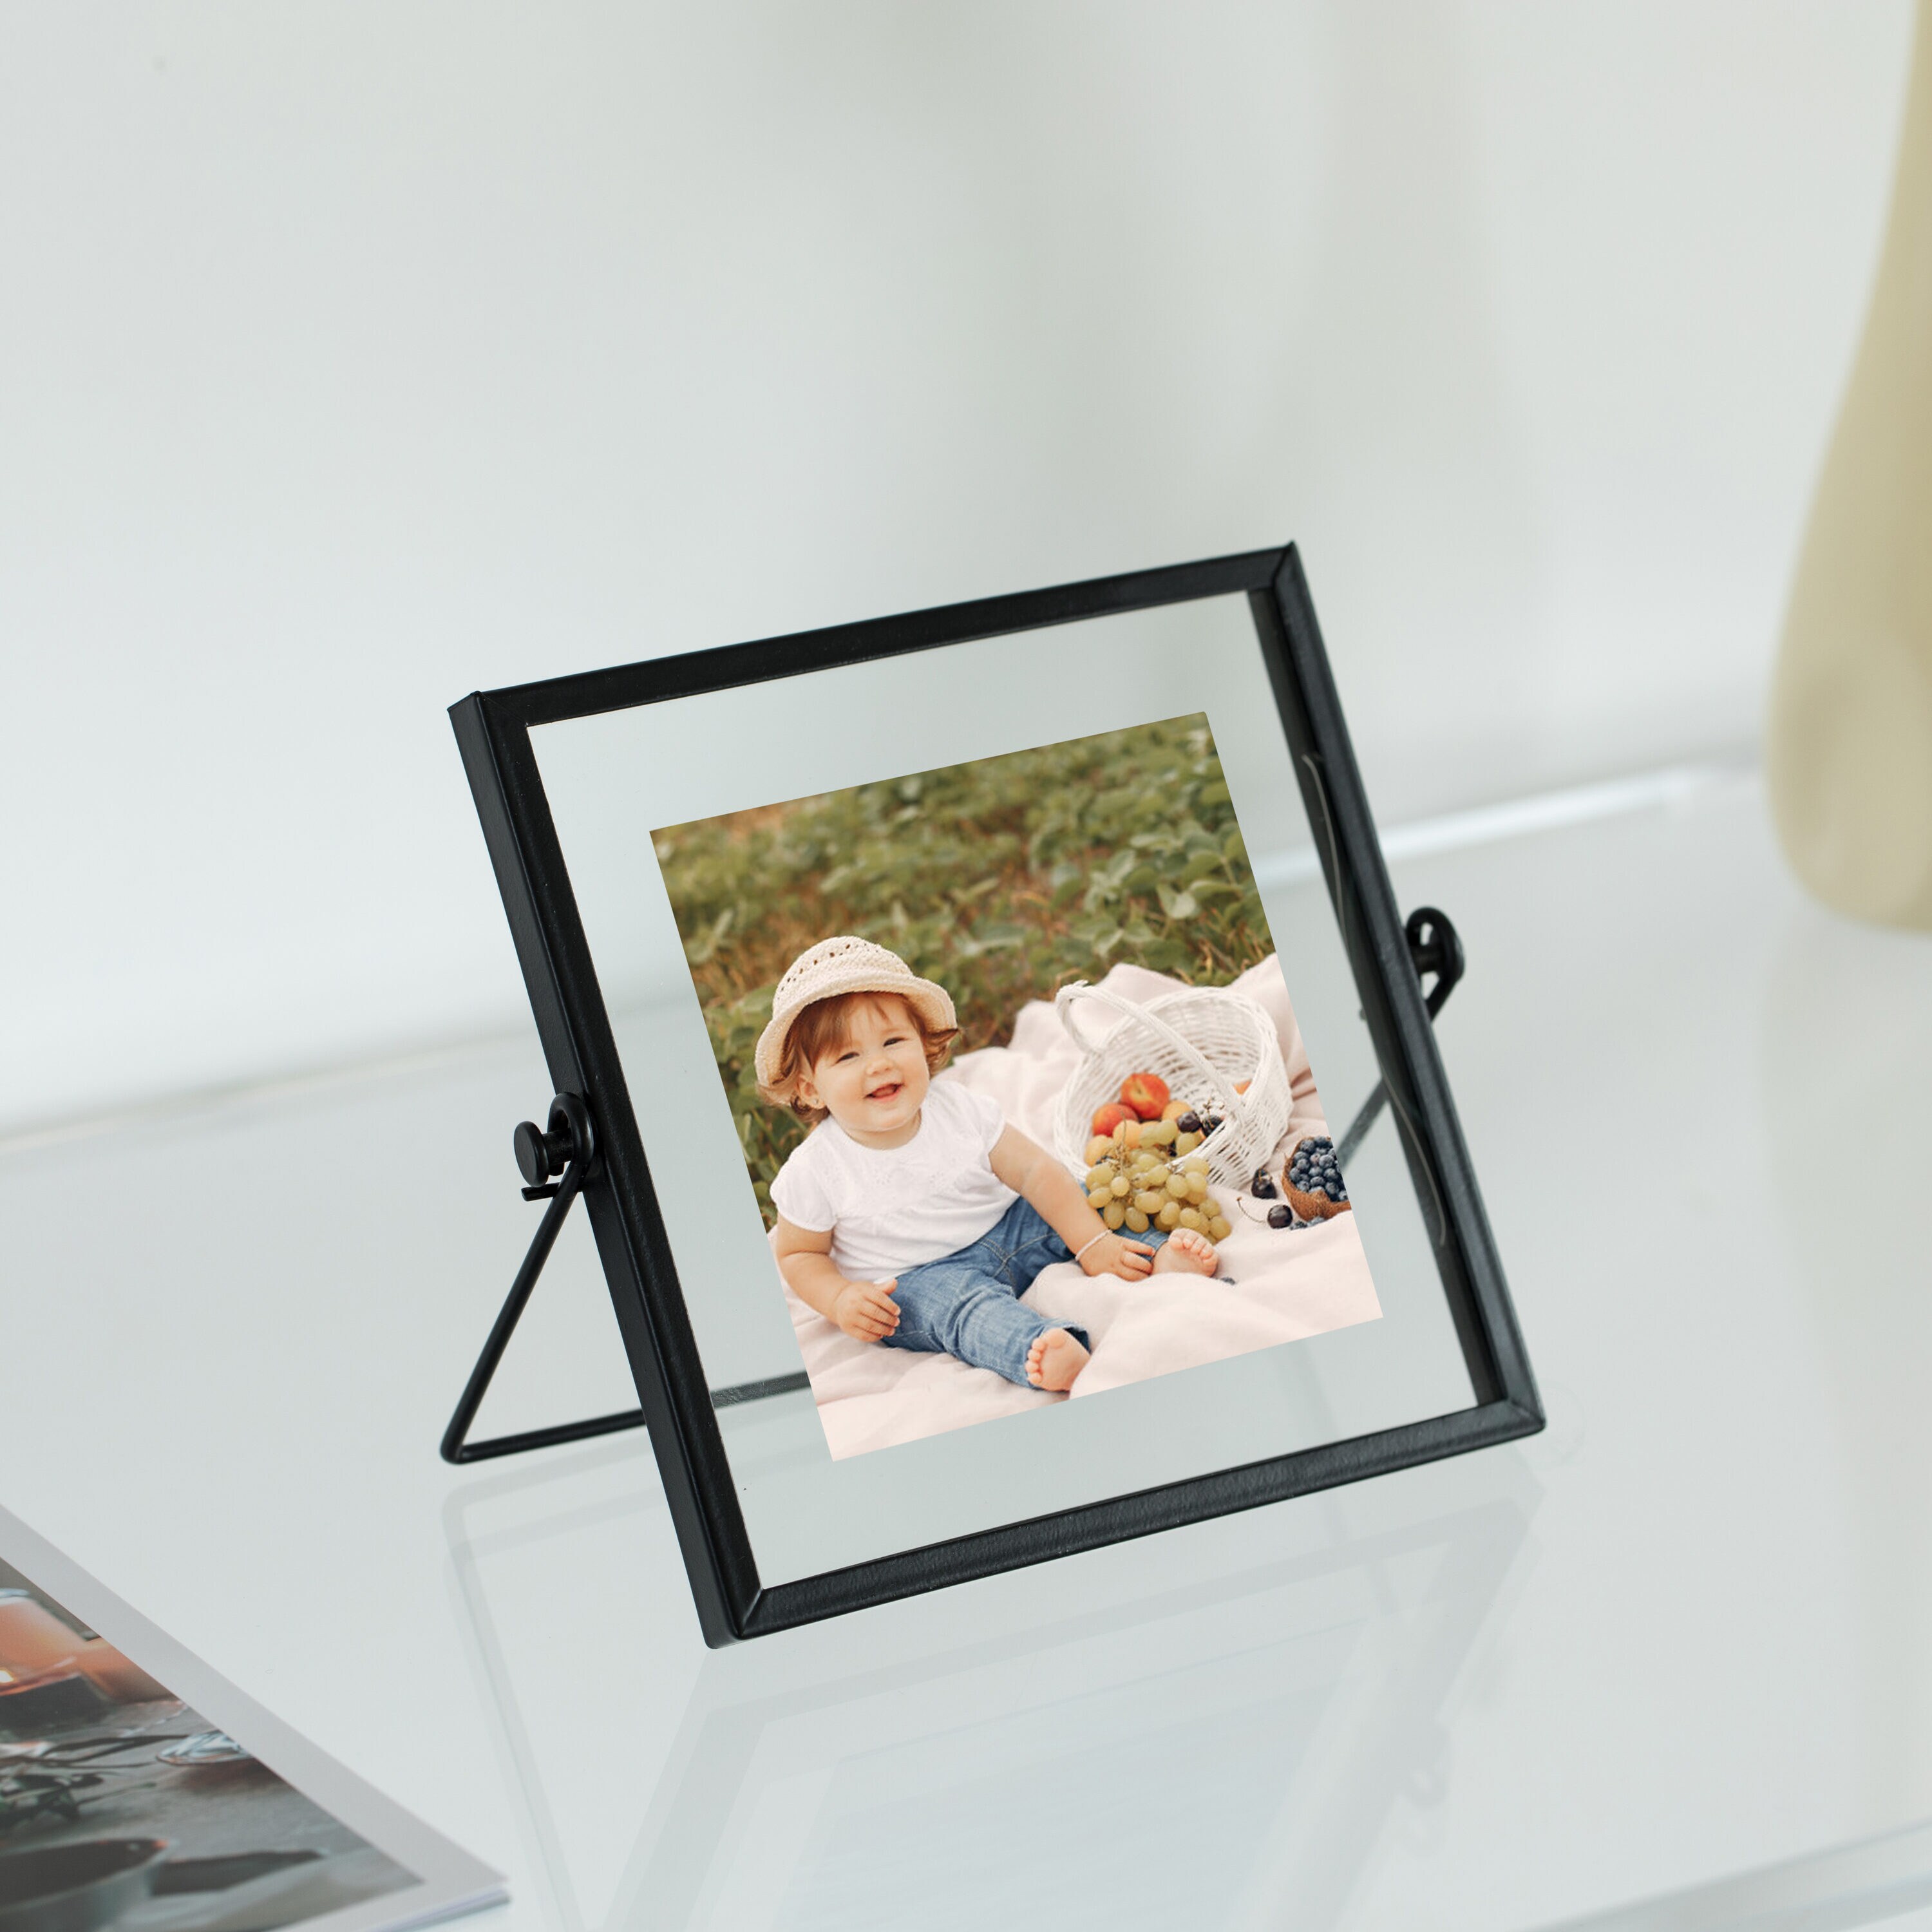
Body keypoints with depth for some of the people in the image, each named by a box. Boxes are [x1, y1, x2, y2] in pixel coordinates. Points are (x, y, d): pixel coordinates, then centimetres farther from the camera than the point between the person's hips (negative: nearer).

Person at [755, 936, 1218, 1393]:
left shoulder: (958, 1109, -9)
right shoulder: (815, 1172, -15)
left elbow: (1035, 1171, -8)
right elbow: (799, 1255, -1)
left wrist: (1092, 1242, -17)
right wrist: (839, 1299, -21)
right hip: (913, 1279, -5)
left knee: (1082, 1203, -8)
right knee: (966, 1301, -36)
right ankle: (1041, 1350, -63)